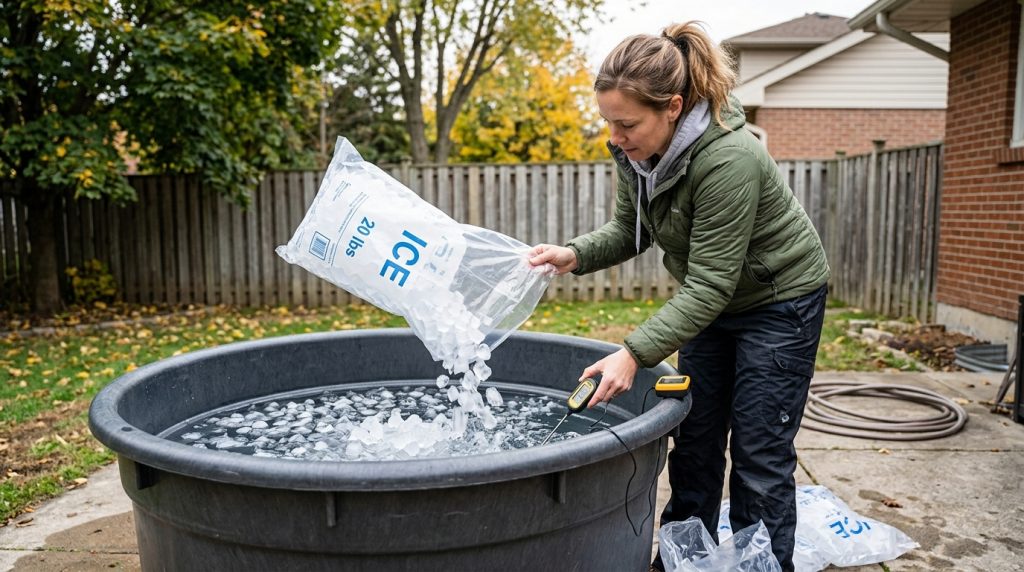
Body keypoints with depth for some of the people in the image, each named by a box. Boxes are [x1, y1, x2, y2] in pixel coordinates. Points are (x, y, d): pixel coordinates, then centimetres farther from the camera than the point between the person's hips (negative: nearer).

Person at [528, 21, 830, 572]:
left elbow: (711, 284, -32)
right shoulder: (636, 150, -13)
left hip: (780, 302, -7)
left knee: (759, 456, 0)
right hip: (712, 301, 7)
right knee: (694, 441, 13)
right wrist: (575, 254, -20)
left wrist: (636, 353, -39)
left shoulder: (726, 160, -35)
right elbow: (629, 230, 0)